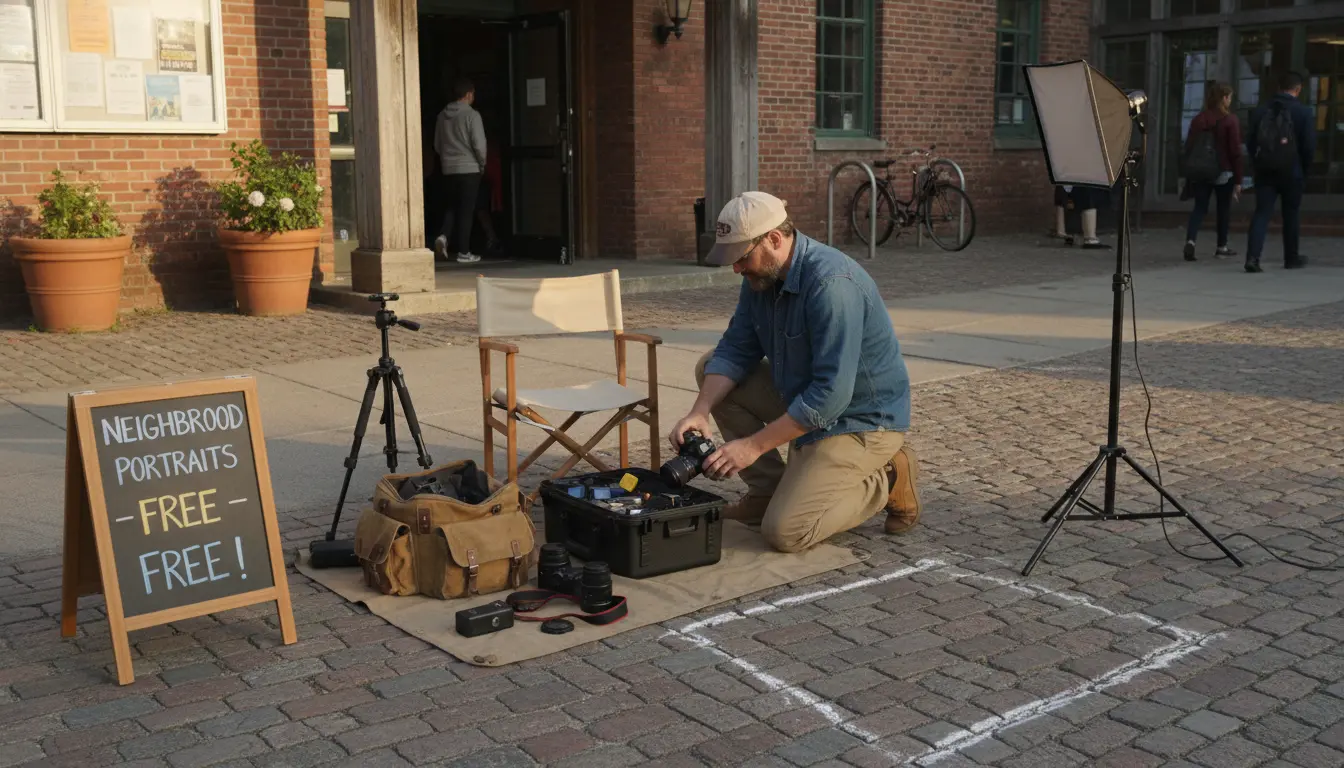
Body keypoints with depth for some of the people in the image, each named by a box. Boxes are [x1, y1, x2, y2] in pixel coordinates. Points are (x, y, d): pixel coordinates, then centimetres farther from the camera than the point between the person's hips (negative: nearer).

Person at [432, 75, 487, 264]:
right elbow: (479, 144, -13)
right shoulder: (471, 115, -10)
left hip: (448, 170, 5)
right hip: (469, 169, -5)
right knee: (466, 210, 1)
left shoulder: (442, 116, 7)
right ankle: (463, 252, 3)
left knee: (450, 207, 14)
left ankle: (443, 236, -10)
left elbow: (437, 144, 12)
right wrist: (482, 164, 2)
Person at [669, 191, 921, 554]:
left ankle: (887, 481, 2)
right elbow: (735, 350, 0)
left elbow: (830, 396, -33)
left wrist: (754, 445, -28)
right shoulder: (761, 275, -2)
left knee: (785, 532, -20)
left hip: (860, 419, -9)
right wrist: (700, 411, -17)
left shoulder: (832, 285, -30)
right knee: (710, 368, 3)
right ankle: (769, 489, 7)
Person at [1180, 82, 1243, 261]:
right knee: (1224, 208, 11)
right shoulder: (1230, 121, -9)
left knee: (1199, 207, 5)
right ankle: (1221, 248, 19)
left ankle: (1190, 240, -19)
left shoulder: (1198, 120, 3)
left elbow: (1189, 147, 6)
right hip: (1223, 172, -3)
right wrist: (1238, 180, -6)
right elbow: (1235, 152, -10)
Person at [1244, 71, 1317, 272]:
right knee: (1291, 216, 11)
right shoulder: (1303, 112, -5)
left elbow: (1250, 142, 5)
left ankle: (1253, 257, -18)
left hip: (1264, 172, 2)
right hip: (1292, 172, -2)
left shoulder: (1261, 111, 4)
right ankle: (1291, 259, 22)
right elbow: (1309, 145, -8)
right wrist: (1305, 169, 7)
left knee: (1261, 213, -1)